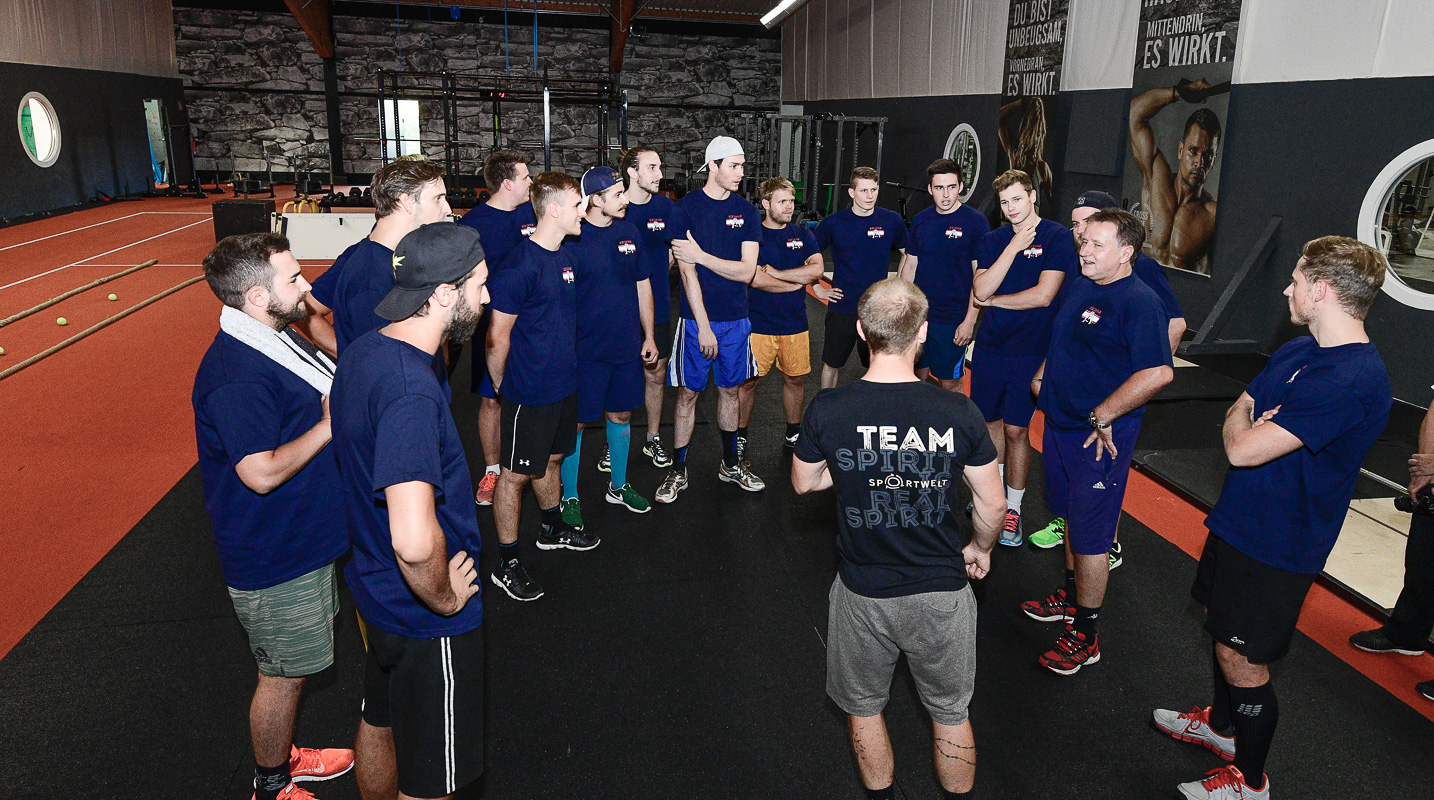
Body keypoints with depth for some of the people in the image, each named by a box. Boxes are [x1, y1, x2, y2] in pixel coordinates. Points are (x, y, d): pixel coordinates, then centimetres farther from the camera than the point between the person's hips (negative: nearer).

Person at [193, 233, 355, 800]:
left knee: (293, 667, 26)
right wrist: (331, 423, -21)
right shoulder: (236, 376, -28)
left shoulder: (277, 337, 4)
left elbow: (322, 395, 19)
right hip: (275, 558, -10)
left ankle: (283, 754, 46)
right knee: (282, 675, 10)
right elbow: (262, 472, -29)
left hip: (305, 536, 10)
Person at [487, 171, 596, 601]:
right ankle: (507, 563, 16)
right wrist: (503, 387, -5)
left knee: (551, 458, 24)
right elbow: (497, 337, -16)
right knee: (516, 473, 4)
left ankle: (553, 528, 43)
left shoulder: (566, 257, 6)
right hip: (529, 392, -8)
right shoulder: (520, 265, -22)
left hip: (564, 384, 8)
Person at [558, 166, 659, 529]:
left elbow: (642, 286, 14)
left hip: (627, 346, 6)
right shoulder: (570, 238, -13)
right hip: (585, 349, -6)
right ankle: (569, 498, 19)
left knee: (621, 415, 16)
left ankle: (619, 486, 34)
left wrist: (648, 335, 13)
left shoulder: (629, 232, 5)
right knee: (575, 422, 3)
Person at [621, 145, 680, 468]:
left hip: (657, 308, 3)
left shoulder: (667, 207, 0)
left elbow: (677, 250, 12)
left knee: (656, 375, 12)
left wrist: (654, 274, 4)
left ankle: (653, 439, 28)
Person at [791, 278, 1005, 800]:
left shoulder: (826, 411, -18)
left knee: (863, 707, 25)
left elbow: (803, 483, 0)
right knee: (951, 714, 23)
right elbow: (993, 504, -6)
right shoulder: (959, 414, -19)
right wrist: (980, 549, 14)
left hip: (862, 594, 0)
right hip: (942, 592, 0)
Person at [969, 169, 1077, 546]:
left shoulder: (1057, 237, -7)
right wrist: (1013, 247, -14)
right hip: (989, 346, 4)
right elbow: (980, 290, -8)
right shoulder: (992, 240, 6)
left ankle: (1013, 508, 15)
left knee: (1016, 429, 1)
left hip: (1029, 350, -4)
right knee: (991, 421, 14)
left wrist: (994, 300, -6)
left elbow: (1043, 295, -17)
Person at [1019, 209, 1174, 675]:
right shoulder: (1078, 287, 9)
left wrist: (1102, 417, -23)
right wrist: (1042, 376, 11)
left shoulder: (1140, 302, -18)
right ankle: (1072, 597, 41)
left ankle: (1084, 636, 12)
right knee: (1072, 518, 22)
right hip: (1059, 424, 8)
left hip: (1099, 437, -8)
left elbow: (1158, 374, -29)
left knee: (1090, 535, 0)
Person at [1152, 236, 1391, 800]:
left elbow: (1242, 449, -29)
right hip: (1238, 520, 9)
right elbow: (1237, 411, 11)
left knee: (1242, 659, 3)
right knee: (1219, 626, 24)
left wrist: (1244, 423, -8)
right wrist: (1252, 421, -11)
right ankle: (1220, 723, 48)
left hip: (1276, 546, -9)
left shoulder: (1353, 382, -28)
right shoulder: (1296, 351, 5)